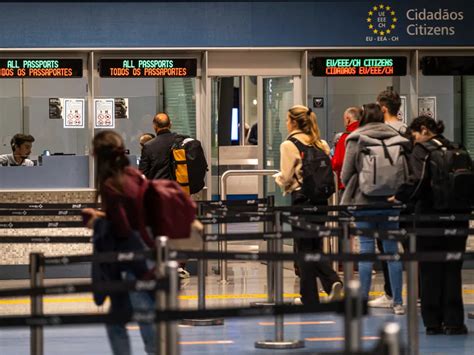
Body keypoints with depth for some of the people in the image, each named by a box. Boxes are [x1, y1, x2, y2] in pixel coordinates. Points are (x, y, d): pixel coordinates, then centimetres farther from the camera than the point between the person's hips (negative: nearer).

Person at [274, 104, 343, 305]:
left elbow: (286, 178, -9)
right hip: (321, 198, 5)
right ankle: (332, 281, -6)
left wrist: (278, 178, 12)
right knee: (316, 246, 15)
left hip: (301, 198, -5)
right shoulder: (321, 144, 7)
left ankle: (310, 298, 6)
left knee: (305, 248, 2)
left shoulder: (289, 145, -9)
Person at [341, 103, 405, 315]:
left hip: (364, 202, -2)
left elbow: (346, 176, -2)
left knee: (366, 250, 3)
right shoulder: (395, 139, 0)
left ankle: (363, 300, 3)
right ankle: (397, 302, 7)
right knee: (392, 250, 6)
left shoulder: (355, 141, -4)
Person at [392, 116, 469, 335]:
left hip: (430, 216, -4)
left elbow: (419, 180, -18)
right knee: (452, 270, 8)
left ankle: (433, 323, 5)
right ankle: (453, 322, 4)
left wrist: (400, 197, -7)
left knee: (430, 271, 4)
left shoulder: (421, 151, -6)